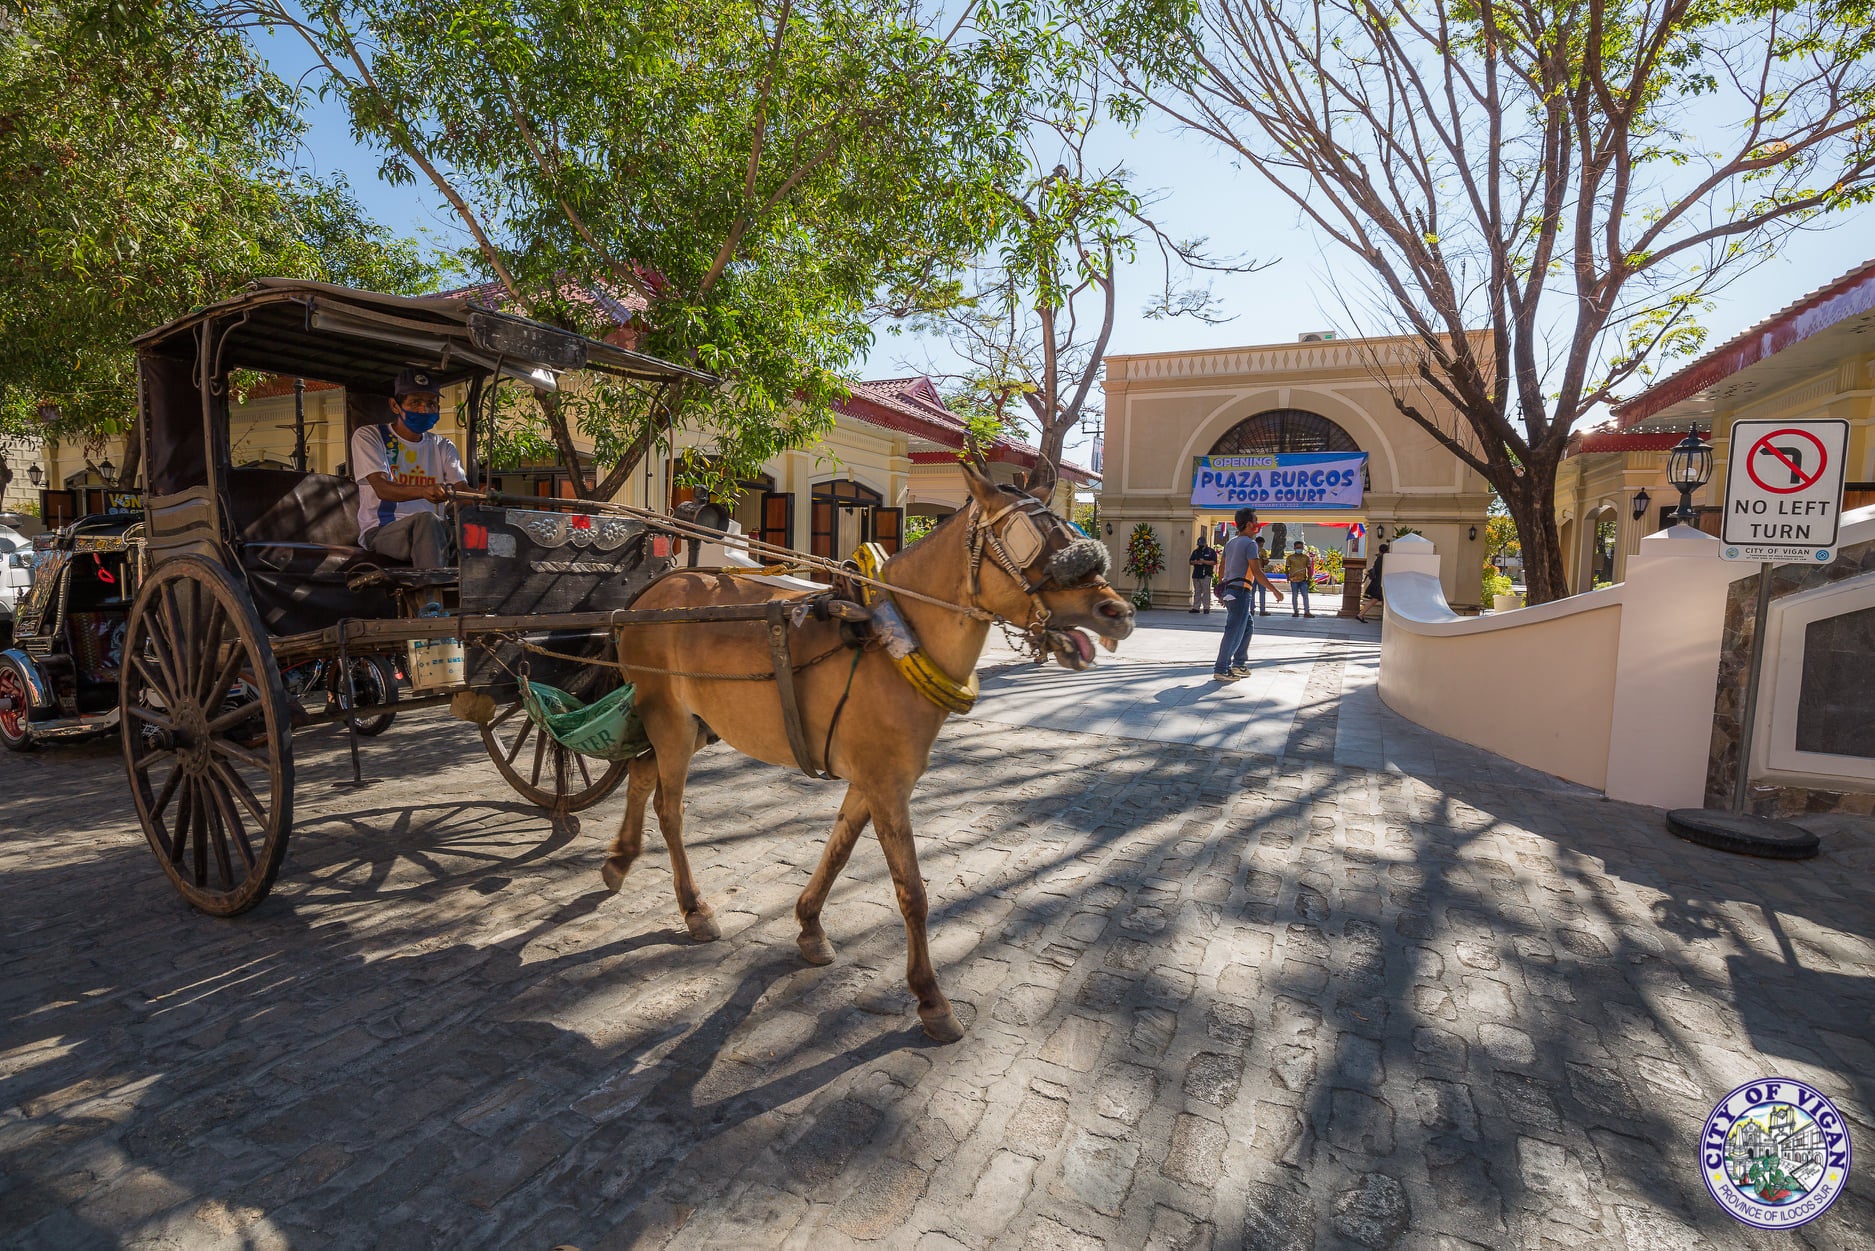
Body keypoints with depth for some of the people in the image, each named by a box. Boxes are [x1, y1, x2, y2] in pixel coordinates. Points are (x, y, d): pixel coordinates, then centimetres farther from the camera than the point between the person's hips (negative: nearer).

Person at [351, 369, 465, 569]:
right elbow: (382, 489, -12)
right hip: (379, 533, -4)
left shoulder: (443, 446, 19)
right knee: (426, 520, -37)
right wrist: (423, 491, -34)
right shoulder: (368, 437, 6)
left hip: (433, 531, 4)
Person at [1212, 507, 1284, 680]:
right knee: (1234, 632, -7)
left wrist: (1223, 591, 27)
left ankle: (1239, 664, 22)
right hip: (1240, 592, -9)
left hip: (1228, 590, 9)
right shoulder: (1250, 543, -11)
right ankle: (1220, 670, -7)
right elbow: (1256, 572, -16)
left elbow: (1222, 568, 19)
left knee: (1247, 627, 20)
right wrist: (1274, 590, -12)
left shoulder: (1230, 543, 15)